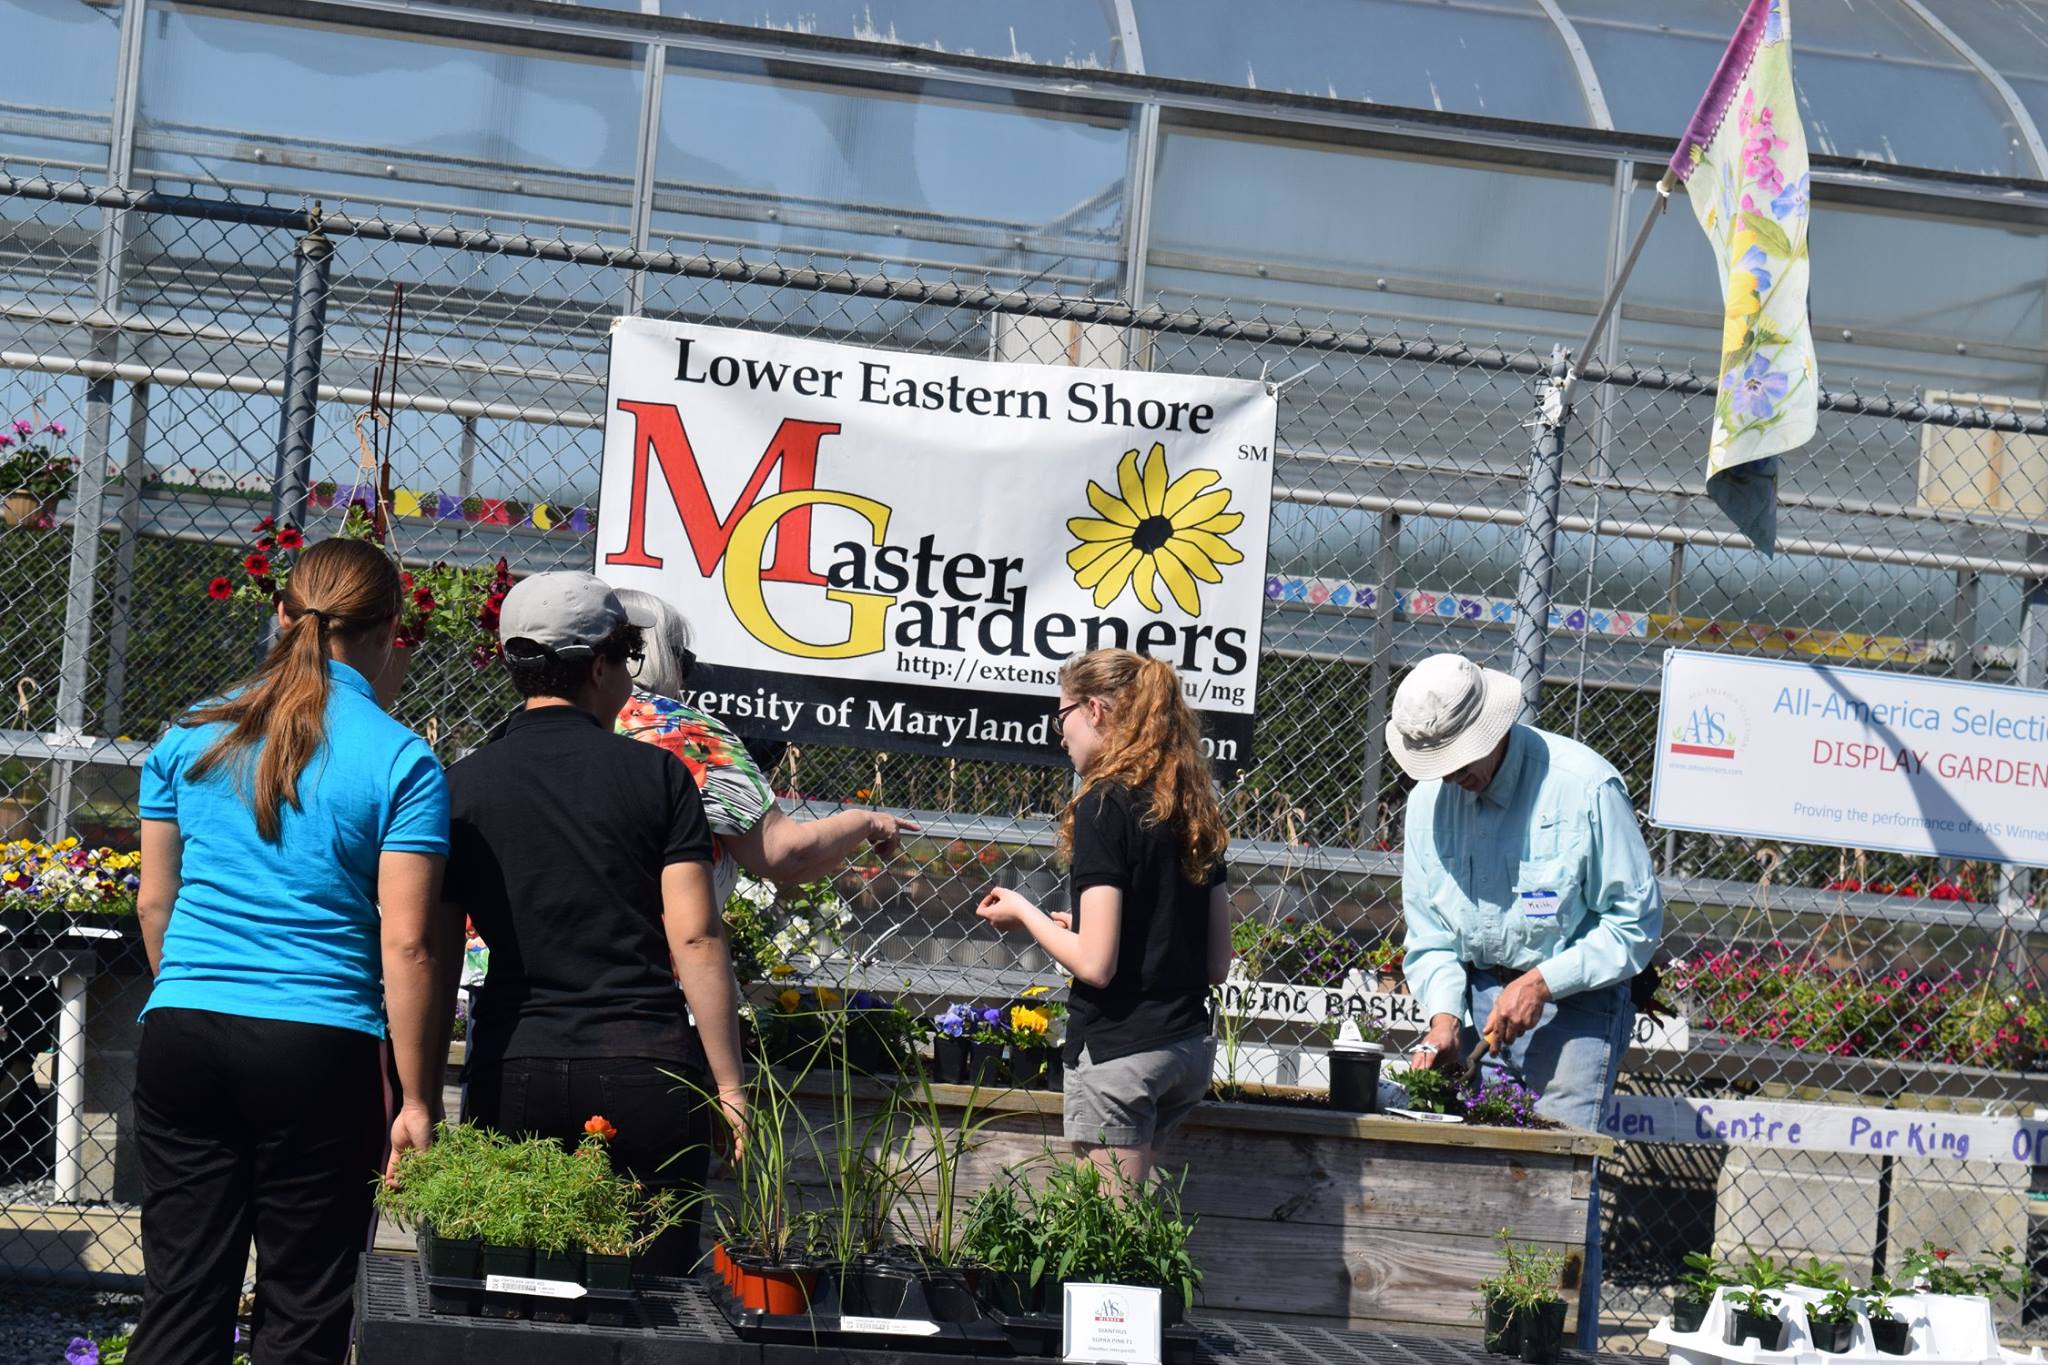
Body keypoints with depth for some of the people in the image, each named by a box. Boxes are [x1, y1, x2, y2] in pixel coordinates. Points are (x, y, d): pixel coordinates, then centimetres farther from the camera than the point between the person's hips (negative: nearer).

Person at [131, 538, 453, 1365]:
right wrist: (417, 1100, -5)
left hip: (181, 1038, 4)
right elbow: (406, 944, -9)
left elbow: (154, 900, 13)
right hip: (318, 1050, -3)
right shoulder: (401, 762, -6)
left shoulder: (190, 738, 6)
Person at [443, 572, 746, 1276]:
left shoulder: (460, 787, 5)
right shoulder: (656, 774, 0)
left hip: (512, 1071, 2)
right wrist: (729, 1085, 1)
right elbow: (696, 938, -4)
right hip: (645, 1068, -2)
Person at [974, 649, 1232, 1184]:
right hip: (1190, 1048, 7)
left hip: (1120, 1050, -7)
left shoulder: (1105, 802, -11)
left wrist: (1025, 914, 1)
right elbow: (1217, 963, 14)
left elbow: (1095, 963, -17)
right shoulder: (1193, 808, 10)